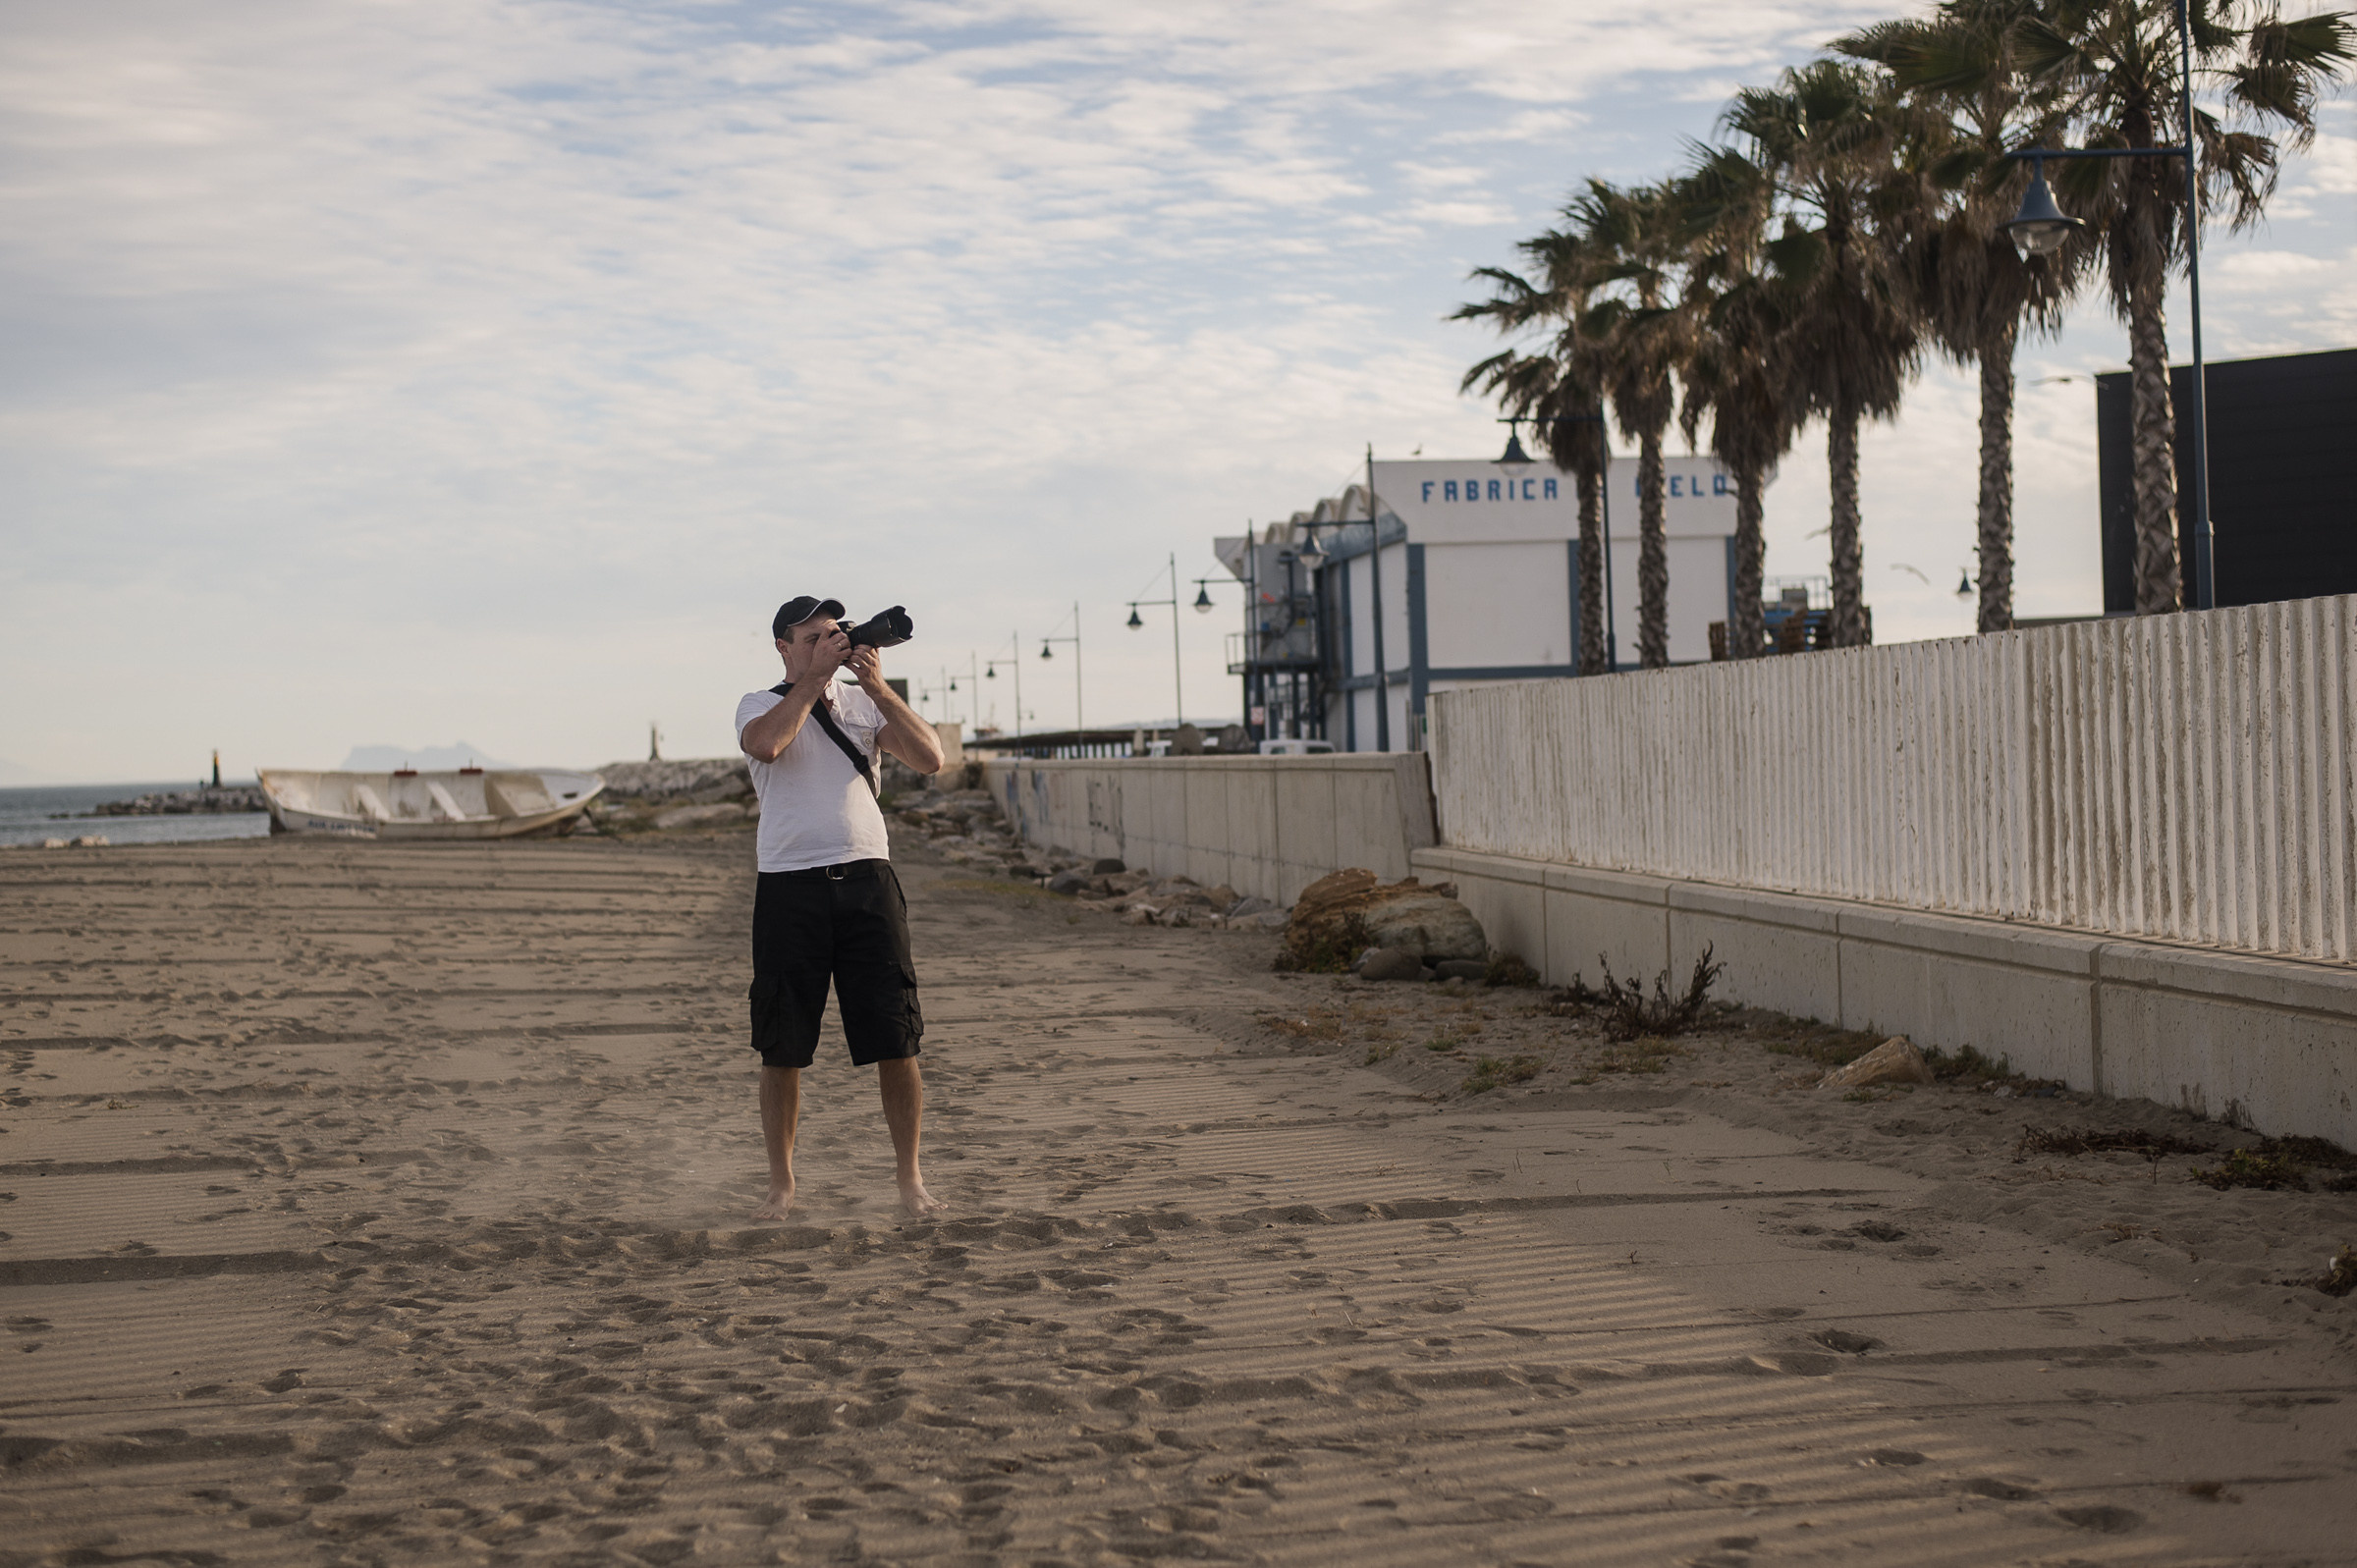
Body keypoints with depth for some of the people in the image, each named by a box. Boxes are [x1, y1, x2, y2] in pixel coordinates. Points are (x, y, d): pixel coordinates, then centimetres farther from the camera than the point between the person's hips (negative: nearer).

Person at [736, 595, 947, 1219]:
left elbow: (929, 758, -2)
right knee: (782, 1050, 3)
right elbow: (764, 744, -18)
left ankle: (910, 1180, 10)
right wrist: (816, 676, -12)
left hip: (867, 882, 2)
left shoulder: (864, 703, 13)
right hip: (790, 887, -2)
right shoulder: (761, 705, 7)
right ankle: (781, 1184, 16)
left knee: (896, 1043, 0)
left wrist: (878, 685, -8)